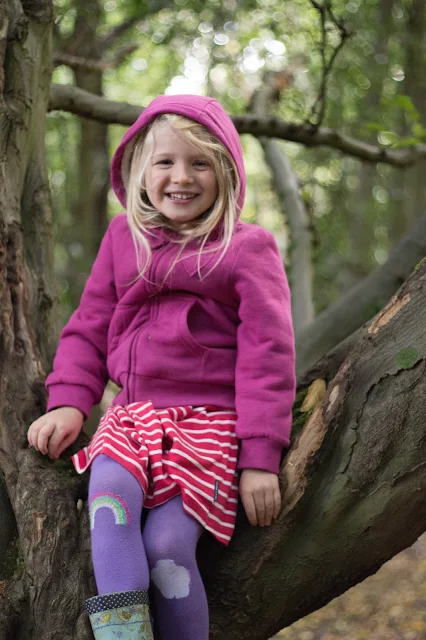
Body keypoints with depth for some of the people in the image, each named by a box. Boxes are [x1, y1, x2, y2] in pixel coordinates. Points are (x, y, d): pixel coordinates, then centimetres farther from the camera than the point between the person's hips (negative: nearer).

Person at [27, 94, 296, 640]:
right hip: (134, 411, 3)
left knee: (167, 543, -22)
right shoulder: (123, 237, 13)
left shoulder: (247, 248, 1)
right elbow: (88, 329, 17)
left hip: (212, 418, -3)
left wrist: (260, 457, -9)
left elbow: (266, 354, -3)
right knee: (109, 485, -29)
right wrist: (68, 402, 0)